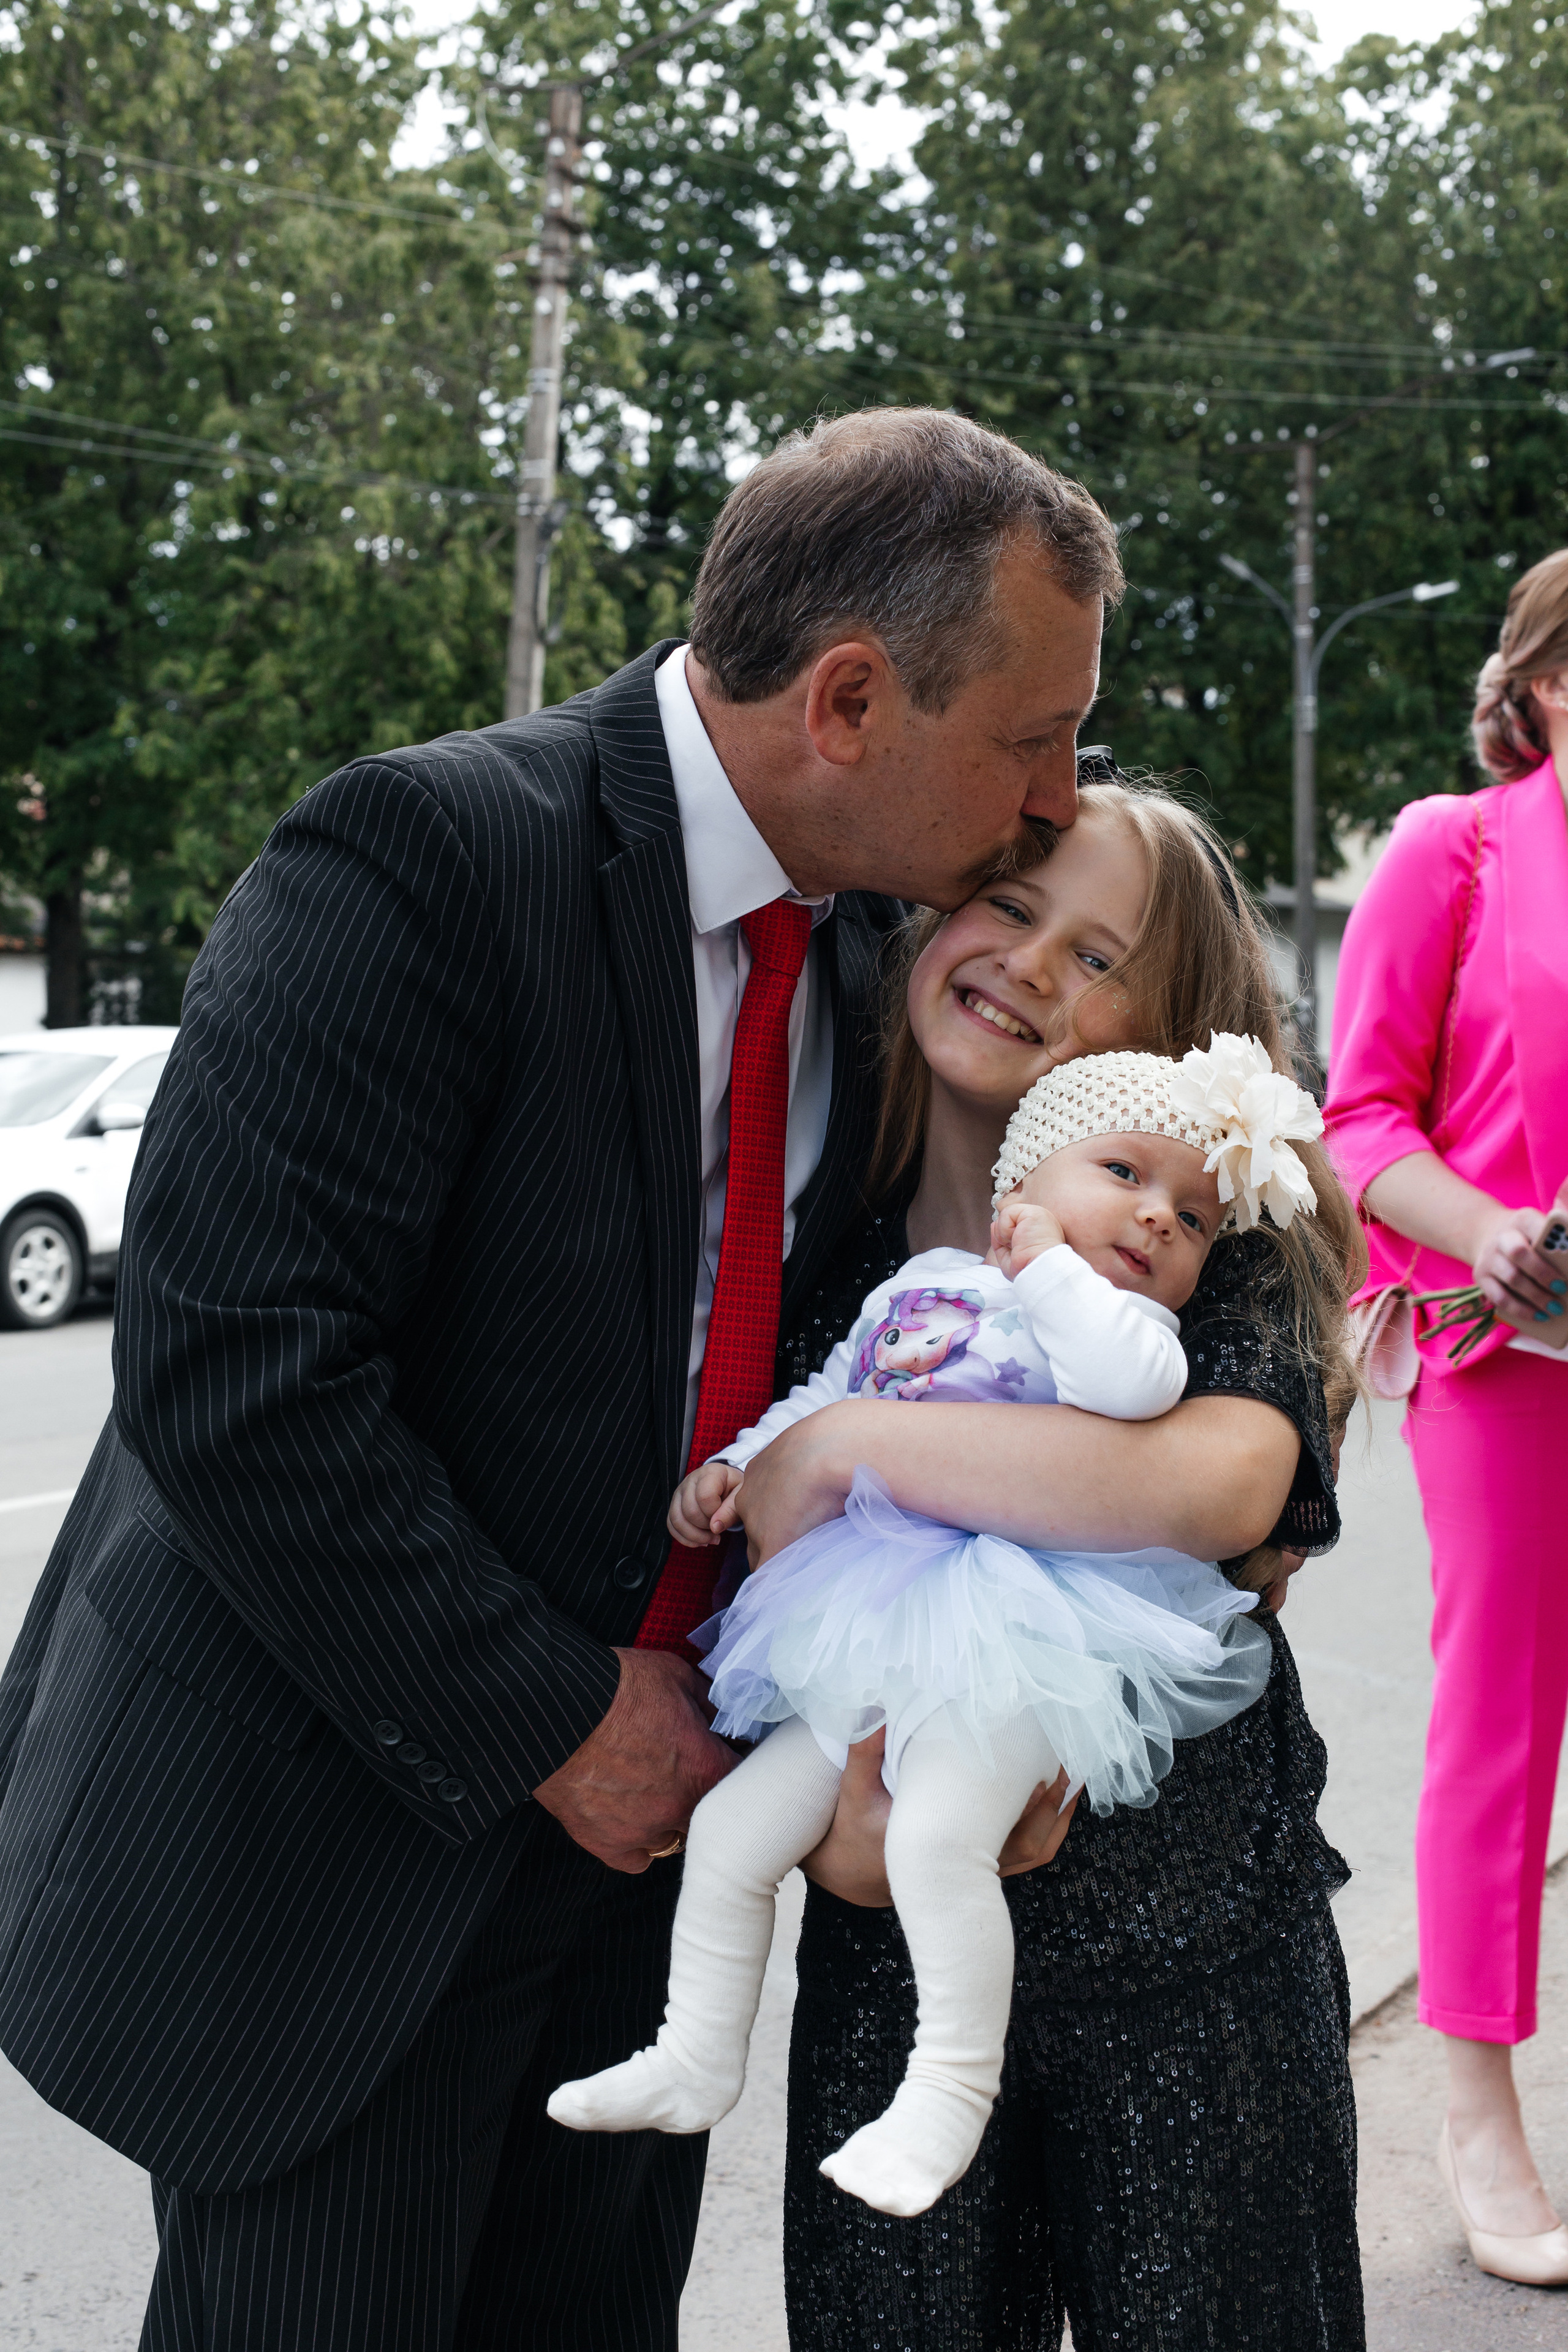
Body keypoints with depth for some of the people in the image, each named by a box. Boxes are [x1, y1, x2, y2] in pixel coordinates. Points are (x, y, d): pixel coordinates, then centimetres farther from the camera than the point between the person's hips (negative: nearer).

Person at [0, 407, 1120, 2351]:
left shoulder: (867, 934, 2)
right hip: (335, 1827, -6)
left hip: (630, 1804, 7)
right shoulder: (426, 859, -21)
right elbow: (228, 1371, -25)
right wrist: (552, 1719, -19)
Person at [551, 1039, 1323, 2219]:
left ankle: (953, 2088, -9)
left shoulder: (1124, 1322, 1)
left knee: (937, 1836, -27)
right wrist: (735, 1466, 15)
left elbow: (1131, 1382, -24)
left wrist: (1047, 1263, -11)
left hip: (1010, 1647, -6)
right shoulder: (920, 1282, 17)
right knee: (731, 1827, 8)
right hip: (863, 1639, 7)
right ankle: (696, 2058, 26)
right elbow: (824, 1398, 29)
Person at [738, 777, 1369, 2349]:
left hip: (1191, 1949, -2)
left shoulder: (1222, 1250, -9)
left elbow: (1220, 1484, -31)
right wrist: (827, 1837, -13)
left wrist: (842, 1447, -25)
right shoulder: (821, 1252, 1)